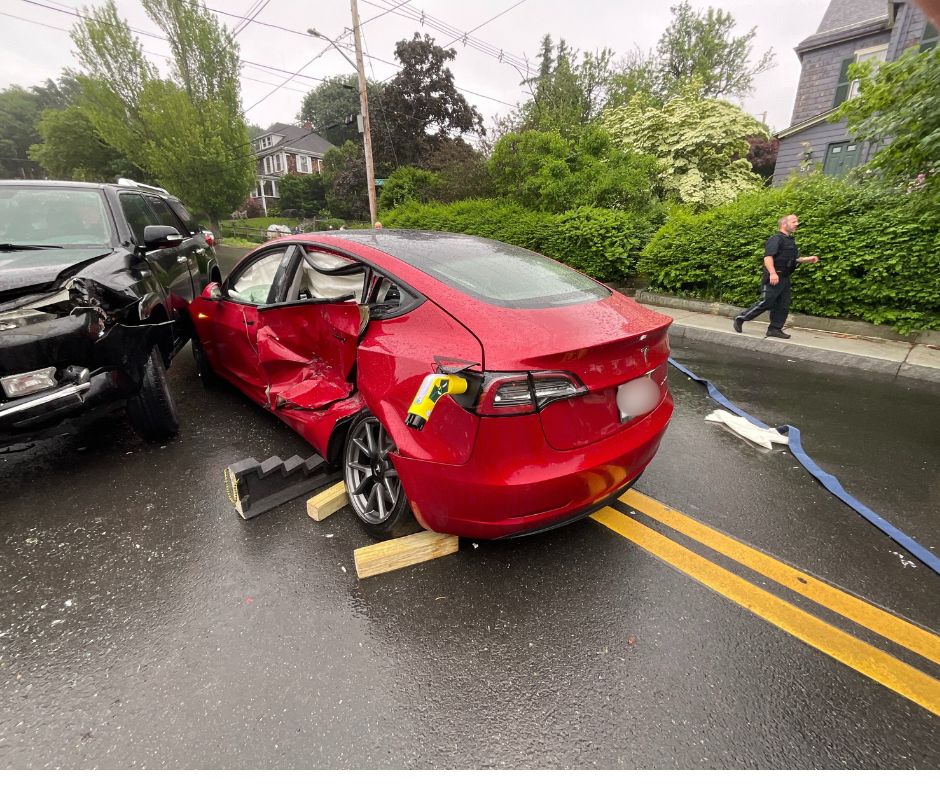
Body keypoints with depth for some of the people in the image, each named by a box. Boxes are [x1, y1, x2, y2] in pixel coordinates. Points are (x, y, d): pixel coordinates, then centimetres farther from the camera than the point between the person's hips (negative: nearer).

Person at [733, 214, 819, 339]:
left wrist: (808, 259, 15)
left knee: (783, 306, 5)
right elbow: (768, 257, -22)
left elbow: (792, 259, 30)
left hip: (785, 278, 9)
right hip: (774, 278, -9)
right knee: (765, 303, -11)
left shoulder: (790, 240, 21)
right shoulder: (776, 238, -9)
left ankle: (775, 329, 10)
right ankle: (740, 318, 1)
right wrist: (772, 273, -33)